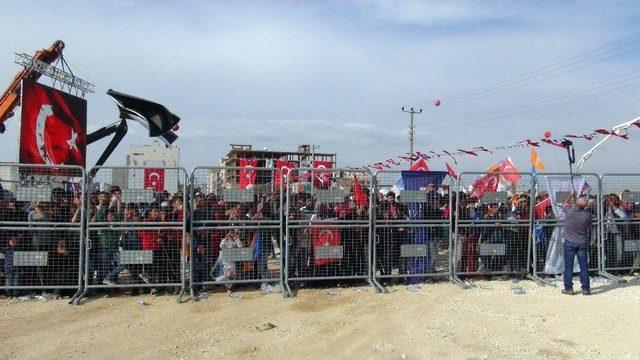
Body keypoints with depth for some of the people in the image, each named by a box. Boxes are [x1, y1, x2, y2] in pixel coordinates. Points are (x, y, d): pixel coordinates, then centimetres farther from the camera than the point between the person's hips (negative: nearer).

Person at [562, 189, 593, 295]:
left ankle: (568, 288, 8)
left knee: (568, 266, 5)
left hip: (569, 243, -1)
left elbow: (566, 203, 11)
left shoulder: (569, 211, -13)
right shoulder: (588, 215, -10)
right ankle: (585, 289, 12)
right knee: (584, 266, 7)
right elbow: (589, 226, 10)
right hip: (582, 243, 1)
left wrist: (571, 195, 25)